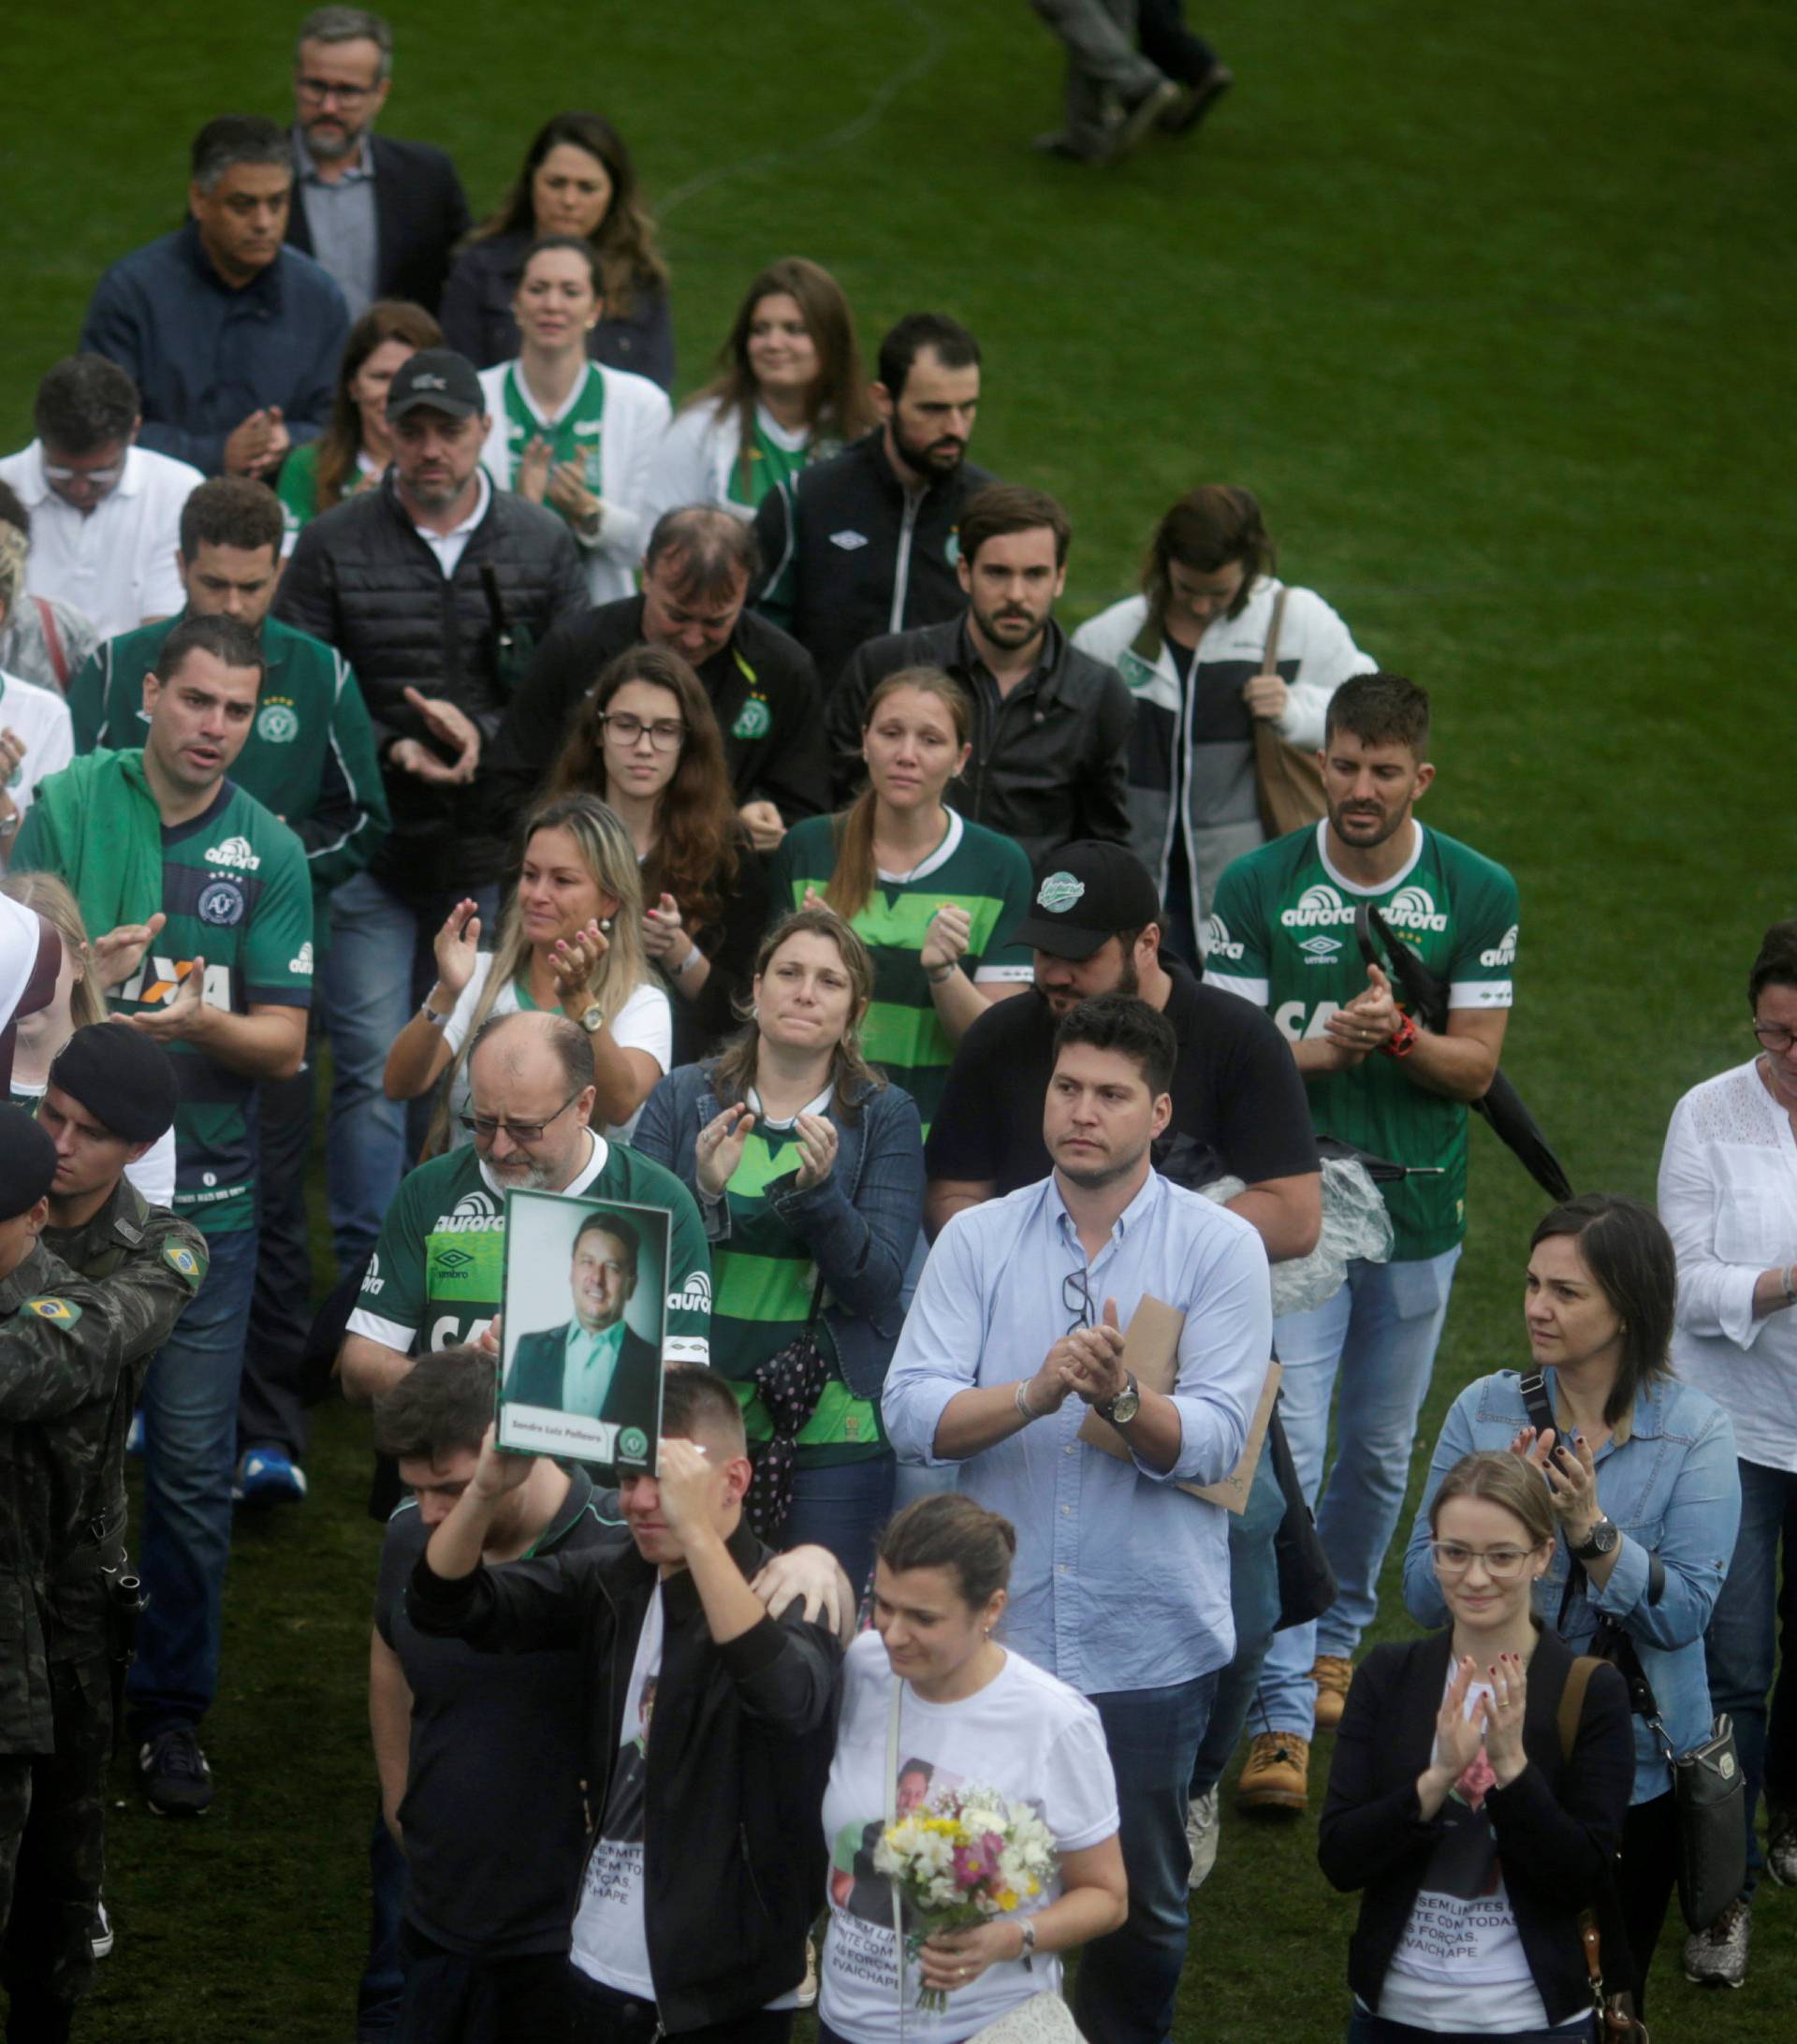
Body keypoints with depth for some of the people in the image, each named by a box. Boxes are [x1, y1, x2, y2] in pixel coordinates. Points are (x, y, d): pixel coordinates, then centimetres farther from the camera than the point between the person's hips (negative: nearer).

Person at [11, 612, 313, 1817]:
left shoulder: (270, 852, 1)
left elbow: (284, 1041, -1)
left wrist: (203, 1024, -22)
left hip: (203, 1188, 1)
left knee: (194, 1466, 2)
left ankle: (173, 1710, 14)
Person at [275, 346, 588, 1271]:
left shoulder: (542, 543, 6)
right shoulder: (332, 545, 2)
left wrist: (484, 733, -12)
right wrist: (392, 749, -14)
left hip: (496, 853, 2)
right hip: (372, 849, -1)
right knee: (372, 1071, -6)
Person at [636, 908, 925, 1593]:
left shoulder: (883, 1118, 2)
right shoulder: (682, 1098, 5)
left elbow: (875, 1285, -8)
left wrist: (817, 1192, -23)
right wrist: (705, 1194, -18)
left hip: (830, 1428, -1)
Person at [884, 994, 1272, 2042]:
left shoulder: (1220, 1248, -1)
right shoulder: (978, 1240, 5)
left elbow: (1212, 1438, -11)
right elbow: (912, 1412, -7)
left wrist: (1122, 1398, -31)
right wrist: (1035, 1393, -24)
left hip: (1149, 1640, -1)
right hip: (993, 1630, 1)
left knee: (1143, 1901, 8)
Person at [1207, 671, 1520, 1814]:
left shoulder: (1479, 897, -1)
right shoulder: (1258, 890, -3)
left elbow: (1475, 1067, 0)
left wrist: (1399, 1034, -20)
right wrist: (1321, 1047, -21)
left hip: (1419, 1209, 2)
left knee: (1381, 1450, 14)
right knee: (1287, 1450, -10)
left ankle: (1337, 1640, 40)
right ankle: (1283, 1721, -11)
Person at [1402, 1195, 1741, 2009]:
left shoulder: (1695, 1431, -10)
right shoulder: (1485, 1410, -5)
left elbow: (1683, 1613, -17)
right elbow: (1423, 1591, -7)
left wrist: (1590, 1527, -29)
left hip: (1632, 1766, -1)